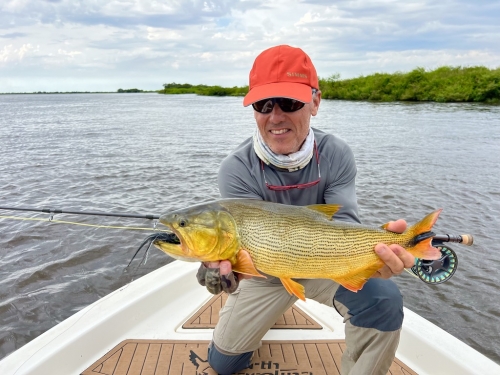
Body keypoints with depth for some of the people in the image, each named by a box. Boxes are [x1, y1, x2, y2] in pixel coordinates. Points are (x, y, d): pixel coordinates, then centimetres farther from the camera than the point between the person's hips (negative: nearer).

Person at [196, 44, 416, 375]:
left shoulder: (336, 155, -20)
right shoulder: (236, 170, -24)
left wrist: (371, 251, -51)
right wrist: (229, 262, -55)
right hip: (266, 273, 1)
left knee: (383, 300, -30)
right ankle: (268, 311, 41)